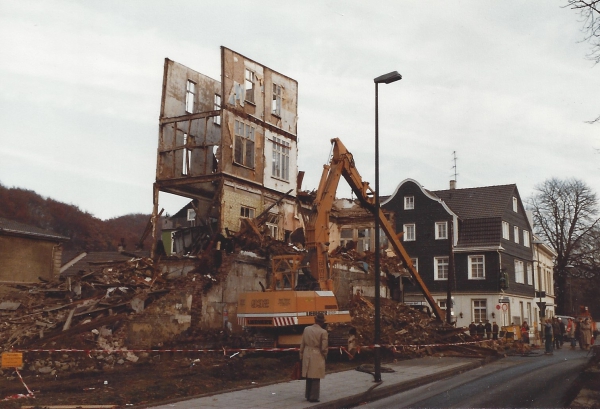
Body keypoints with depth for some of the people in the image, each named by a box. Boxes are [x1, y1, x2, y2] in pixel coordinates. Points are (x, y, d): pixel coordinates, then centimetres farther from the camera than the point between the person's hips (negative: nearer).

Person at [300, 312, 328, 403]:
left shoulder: (306, 329, 0)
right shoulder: (323, 332, -13)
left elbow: (302, 344, 5)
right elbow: (324, 348, -10)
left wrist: (301, 356, 14)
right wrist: (324, 356, 8)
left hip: (307, 356, 5)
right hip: (317, 356, -5)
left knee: (309, 377, 17)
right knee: (316, 378, 5)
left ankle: (308, 396, 25)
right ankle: (313, 397, 9)